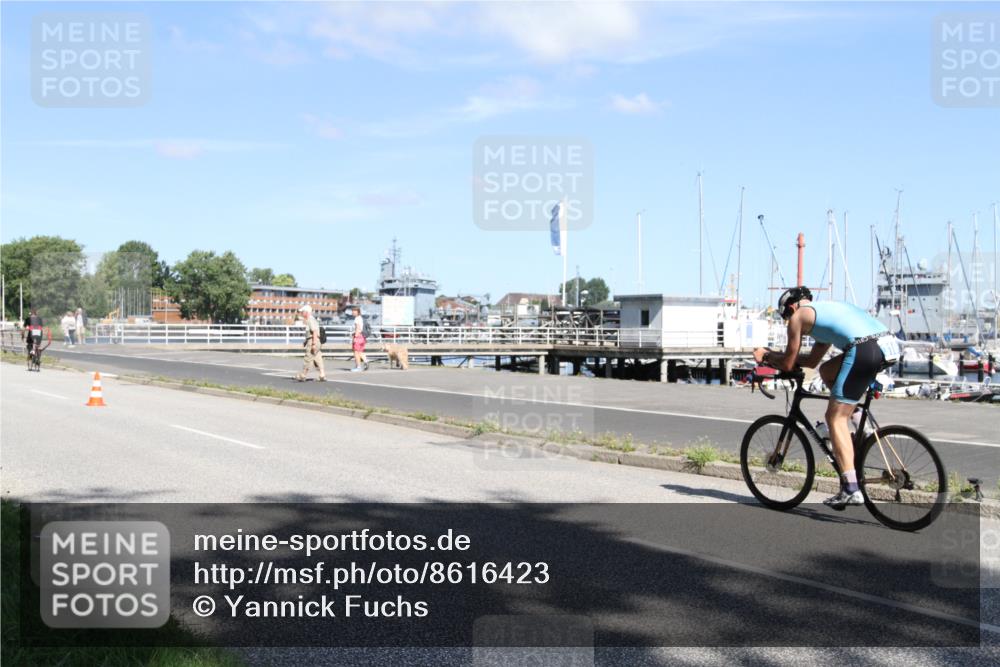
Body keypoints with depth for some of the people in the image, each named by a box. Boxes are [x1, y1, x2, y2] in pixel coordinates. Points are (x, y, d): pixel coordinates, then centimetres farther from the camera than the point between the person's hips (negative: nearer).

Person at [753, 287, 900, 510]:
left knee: (835, 418, 0)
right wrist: (773, 354, 44)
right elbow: (812, 361, 42)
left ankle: (851, 490, -6)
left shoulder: (798, 316, 13)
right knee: (827, 371, 29)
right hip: (890, 343, 8)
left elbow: (788, 364, 16)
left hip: (865, 349, -8)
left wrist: (765, 356, 33)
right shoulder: (827, 308, 36)